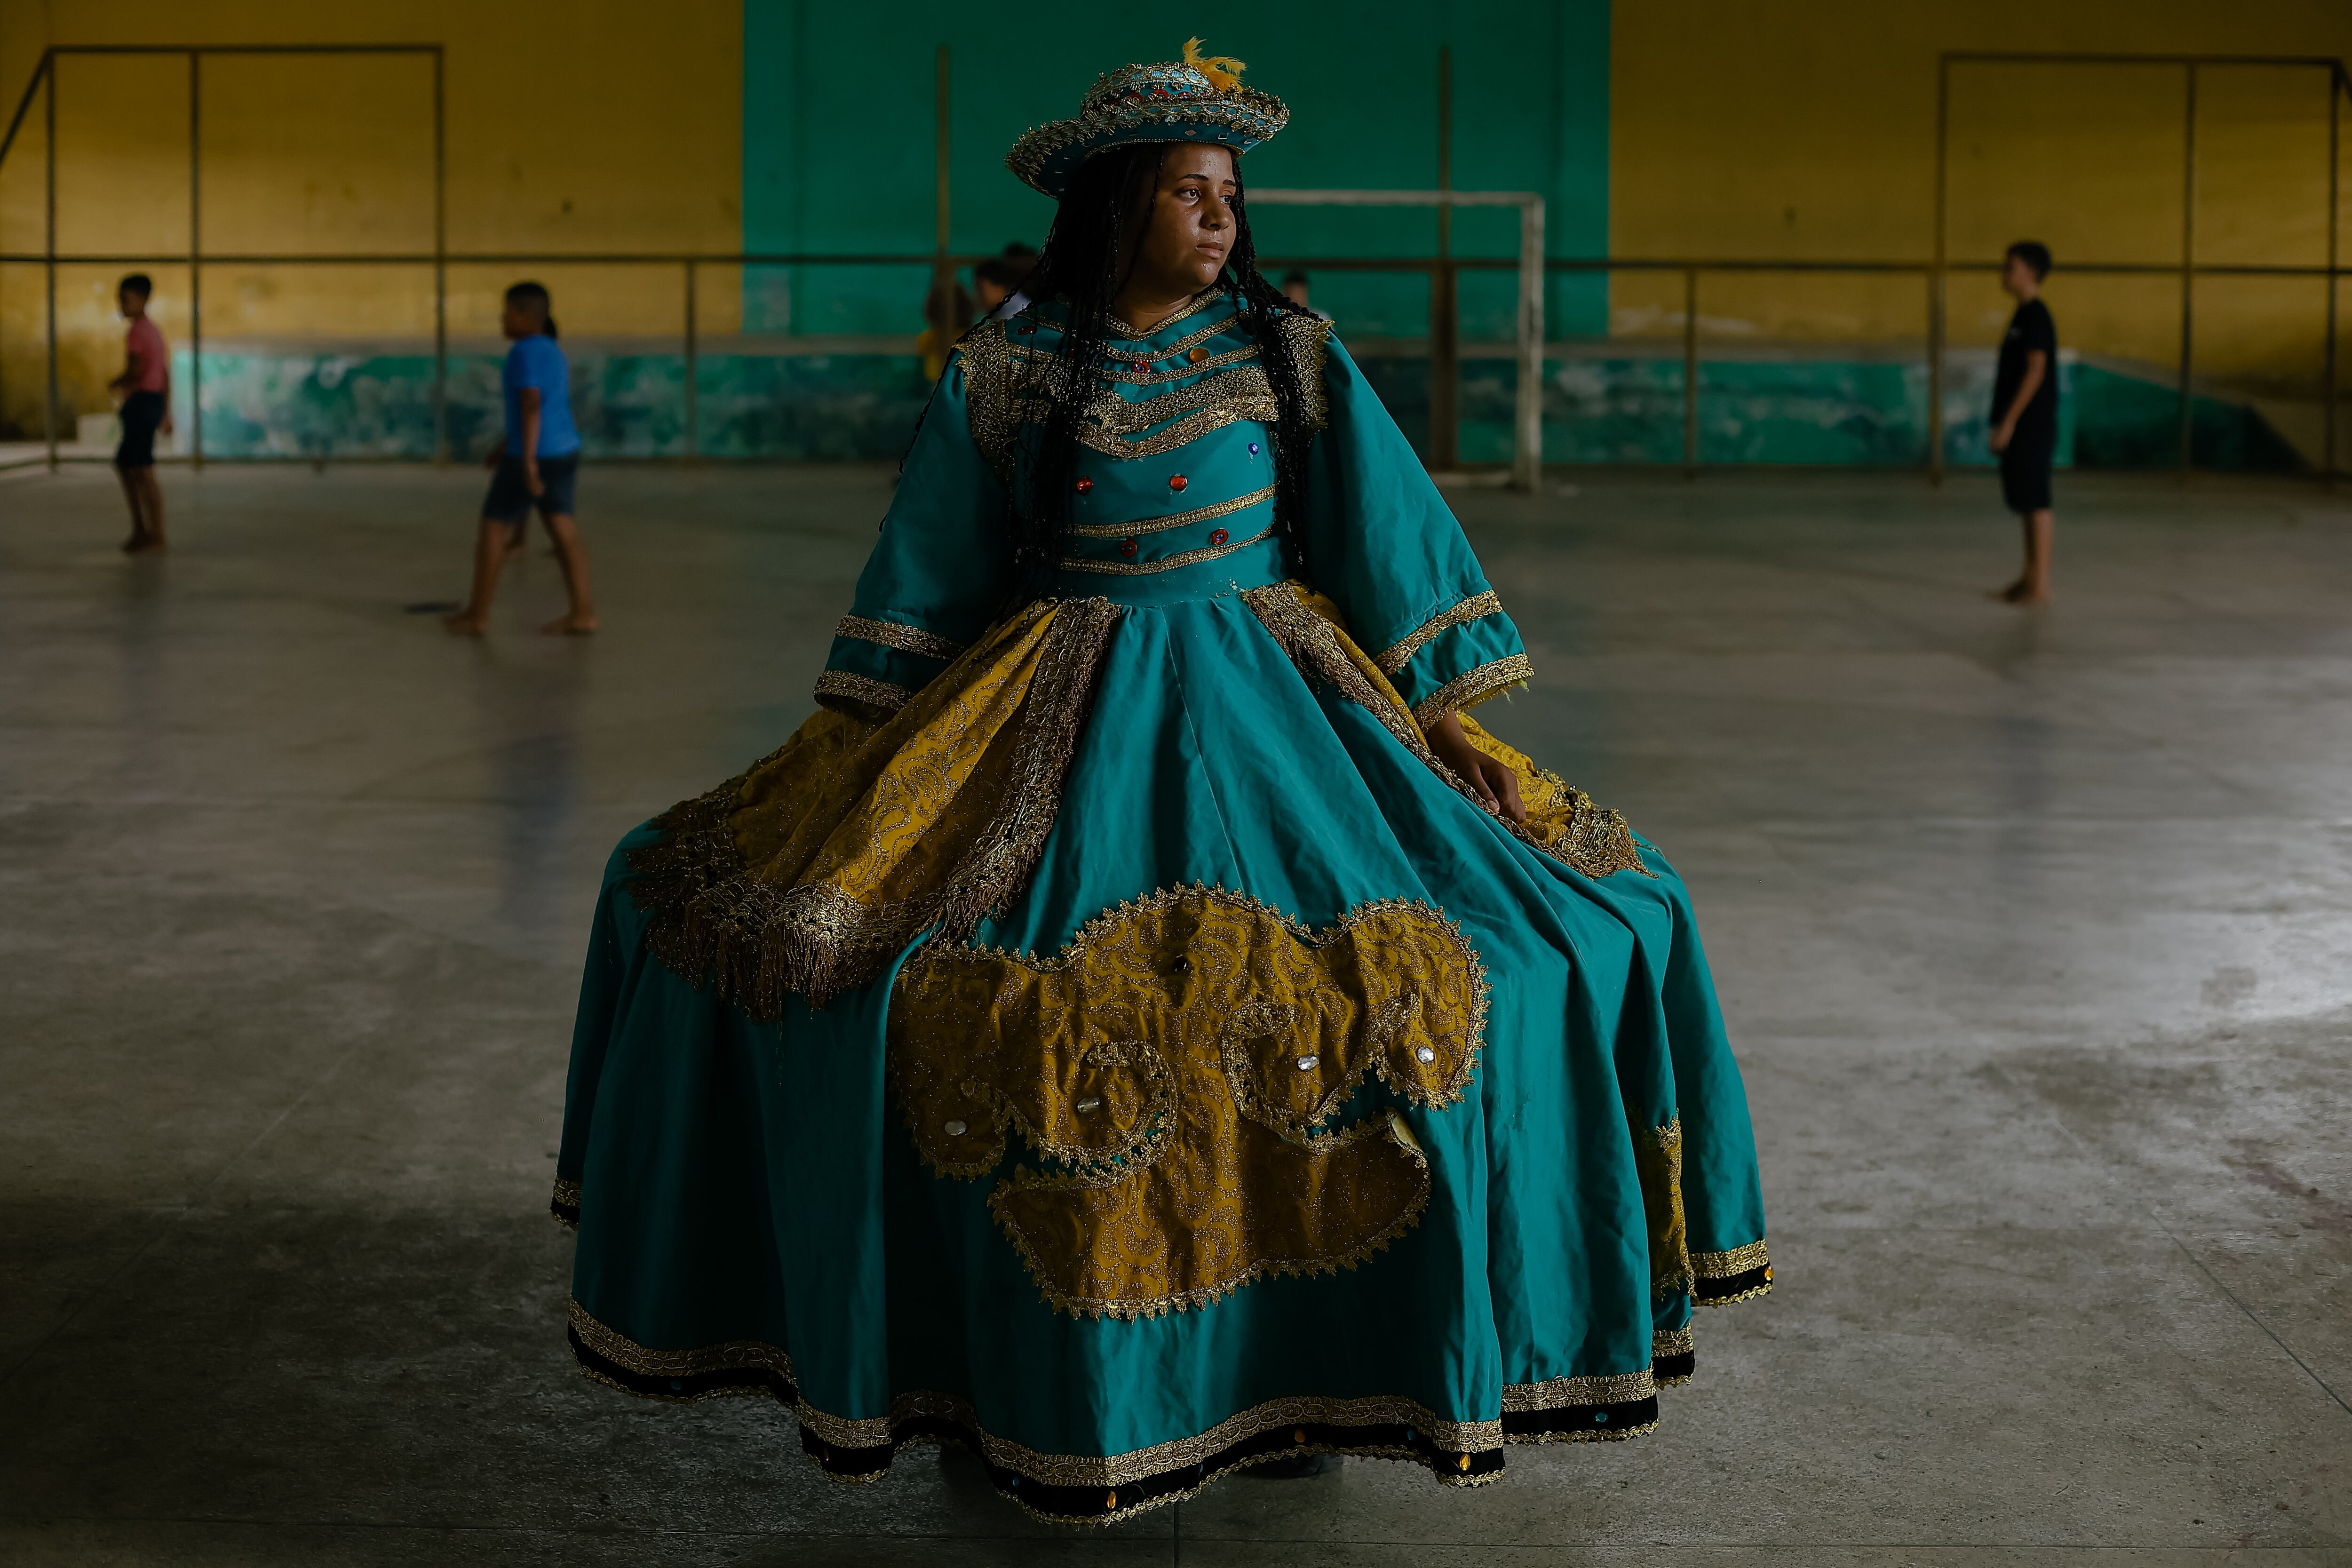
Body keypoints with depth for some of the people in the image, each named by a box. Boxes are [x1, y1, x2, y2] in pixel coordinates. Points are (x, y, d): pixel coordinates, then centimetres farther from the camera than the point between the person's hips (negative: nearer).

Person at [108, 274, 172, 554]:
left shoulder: (136, 333, -13)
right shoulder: (154, 330, 17)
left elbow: (135, 372, -22)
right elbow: (166, 375, 20)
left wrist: (114, 384, -1)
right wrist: (167, 414, 22)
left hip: (141, 402, -10)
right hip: (156, 402, 10)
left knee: (143, 472, -6)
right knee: (123, 466, 16)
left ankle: (158, 538, -3)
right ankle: (140, 529, 16)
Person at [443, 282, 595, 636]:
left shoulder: (525, 352, -16)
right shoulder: (554, 354, 12)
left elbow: (531, 405, -24)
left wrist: (527, 460, -28)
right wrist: (508, 444, 27)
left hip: (533, 456, -8)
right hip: (563, 451, 8)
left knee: (491, 528, 3)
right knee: (564, 532, 7)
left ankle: (478, 615, 7)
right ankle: (583, 614, 2)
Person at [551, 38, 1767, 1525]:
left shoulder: (1289, 354, 4)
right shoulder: (1004, 372, 3)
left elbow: (1397, 536, 3)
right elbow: (926, 571, 9)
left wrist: (1452, 723, -3)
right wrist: (860, 758, 7)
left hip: (1265, 704, 1)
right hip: (1055, 728, 0)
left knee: (1352, 986, -14)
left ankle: (1304, 1354, 4)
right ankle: (1000, 1364, 6)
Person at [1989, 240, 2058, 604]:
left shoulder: (2036, 317, -14)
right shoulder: (2023, 315, 16)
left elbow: (2036, 371, -20)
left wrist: (2009, 421, -20)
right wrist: (2003, 423, 20)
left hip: (2031, 424, -10)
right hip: (2021, 427, 10)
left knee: (2036, 502, -6)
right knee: (2024, 502, 14)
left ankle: (2041, 586, -3)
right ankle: (2029, 578, 21)